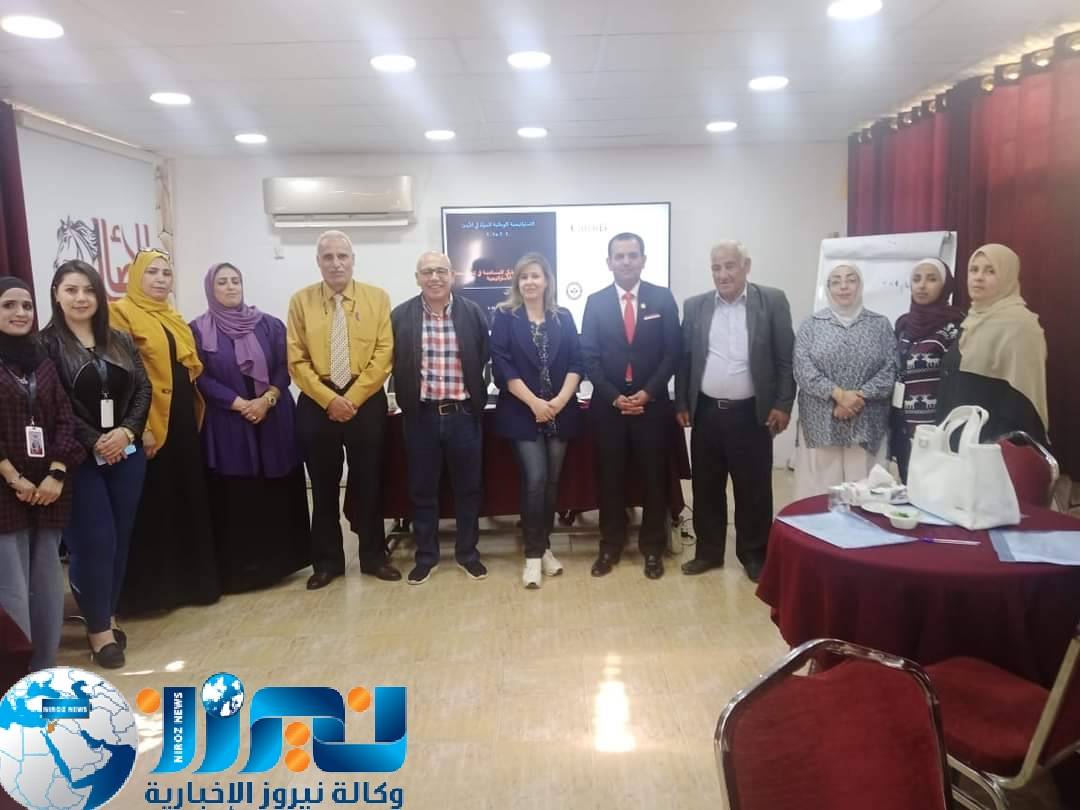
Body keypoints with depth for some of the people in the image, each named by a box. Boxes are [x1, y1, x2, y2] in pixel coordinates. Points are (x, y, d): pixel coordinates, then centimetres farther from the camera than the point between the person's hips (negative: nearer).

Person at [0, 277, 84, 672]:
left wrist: (56, 475, -6)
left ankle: (45, 676, 20)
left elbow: (65, 420, 8)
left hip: (48, 491, 5)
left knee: (48, 590, 9)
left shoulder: (43, 362, 14)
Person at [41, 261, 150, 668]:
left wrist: (127, 431, -10)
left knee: (121, 537, 8)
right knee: (94, 540, -3)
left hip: (127, 453, 5)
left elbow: (143, 389, 5)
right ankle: (98, 627, 11)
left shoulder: (120, 340, 10)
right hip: (80, 458, -4)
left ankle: (109, 615, 24)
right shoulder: (46, 343, -4)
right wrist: (94, 443, -15)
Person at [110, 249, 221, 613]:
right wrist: (139, 426, -20)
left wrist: (195, 415, 11)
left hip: (183, 420, 7)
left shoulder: (175, 320, 17)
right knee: (152, 505, -1)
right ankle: (149, 587, 11)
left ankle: (191, 578, 23)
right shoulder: (121, 314, -6)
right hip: (149, 423, -7)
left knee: (189, 499, 11)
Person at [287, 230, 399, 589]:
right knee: (324, 487, 9)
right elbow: (297, 361, -2)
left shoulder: (377, 298, 1)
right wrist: (329, 399, -13)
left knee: (369, 482, 8)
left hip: (367, 401, 0)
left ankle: (373, 557, 22)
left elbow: (383, 354, -5)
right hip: (316, 404, 1)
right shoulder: (301, 301, 3)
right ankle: (327, 561, 21)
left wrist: (353, 398, -13)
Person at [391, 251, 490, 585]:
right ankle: (426, 556, 25)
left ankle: (467, 553, 27)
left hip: (463, 414, 0)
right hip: (421, 415, 0)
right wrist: (406, 399, 1)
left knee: (468, 488, 10)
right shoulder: (400, 316, -1)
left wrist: (477, 398, 3)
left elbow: (484, 360, 4)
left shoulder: (473, 313, -1)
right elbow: (393, 363, 4)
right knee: (422, 490, 10)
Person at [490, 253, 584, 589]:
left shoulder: (563, 317, 9)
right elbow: (502, 365, -8)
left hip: (560, 412, 3)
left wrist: (559, 401, -11)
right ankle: (534, 553, 1)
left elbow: (576, 363, 3)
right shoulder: (505, 316, 1)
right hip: (522, 413, -3)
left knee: (552, 481, 7)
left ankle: (544, 546, 21)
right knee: (535, 479, -10)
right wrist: (534, 403, -14)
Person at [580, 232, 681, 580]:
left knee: (653, 478, 7)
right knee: (610, 478, 7)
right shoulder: (596, 302, 3)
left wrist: (648, 392, -11)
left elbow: (673, 352, -1)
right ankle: (610, 546, 21)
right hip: (608, 404, 1)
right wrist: (614, 396, -10)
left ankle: (652, 548, 21)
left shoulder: (663, 298, 2)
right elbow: (589, 356, 0)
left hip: (652, 403, 0)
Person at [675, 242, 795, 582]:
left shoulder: (772, 301, -2)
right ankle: (708, 551, 25)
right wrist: (681, 404, 5)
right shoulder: (695, 306, 5)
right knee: (706, 487, 11)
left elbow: (786, 357, -2)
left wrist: (783, 404, -6)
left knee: (753, 489, 6)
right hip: (706, 412, 3)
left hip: (751, 413, -2)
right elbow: (684, 358, 8)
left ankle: (755, 554, 21)